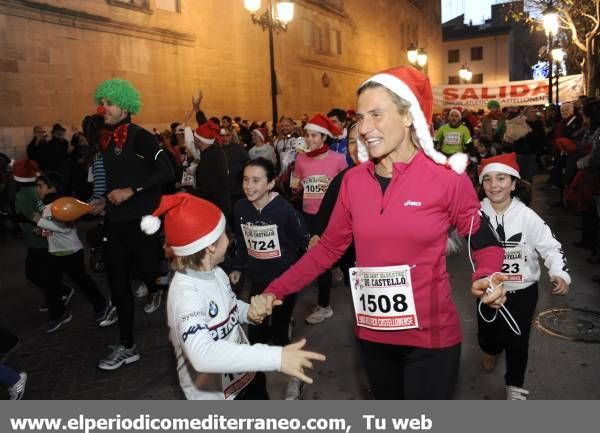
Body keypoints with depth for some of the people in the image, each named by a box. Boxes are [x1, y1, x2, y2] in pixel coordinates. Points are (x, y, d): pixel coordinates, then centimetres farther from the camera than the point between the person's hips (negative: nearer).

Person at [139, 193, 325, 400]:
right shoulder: (186, 294, -32)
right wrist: (276, 357, -53)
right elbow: (202, 354, -48)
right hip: (214, 393, -7)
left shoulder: (214, 272, -7)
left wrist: (247, 311, -9)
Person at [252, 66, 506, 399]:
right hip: (373, 334, 4)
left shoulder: (446, 178, -13)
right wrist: (275, 290, -2)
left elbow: (486, 243, -2)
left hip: (430, 337, -4)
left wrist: (485, 279, -23)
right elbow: (329, 247, 4)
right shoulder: (353, 180, -3)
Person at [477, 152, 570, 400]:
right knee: (488, 333, 15)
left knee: (517, 341, 7)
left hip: (523, 291, -1)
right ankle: (491, 350, 53)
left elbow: (551, 246, -8)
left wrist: (560, 273, -21)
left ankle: (515, 385, 32)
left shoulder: (527, 216, -14)